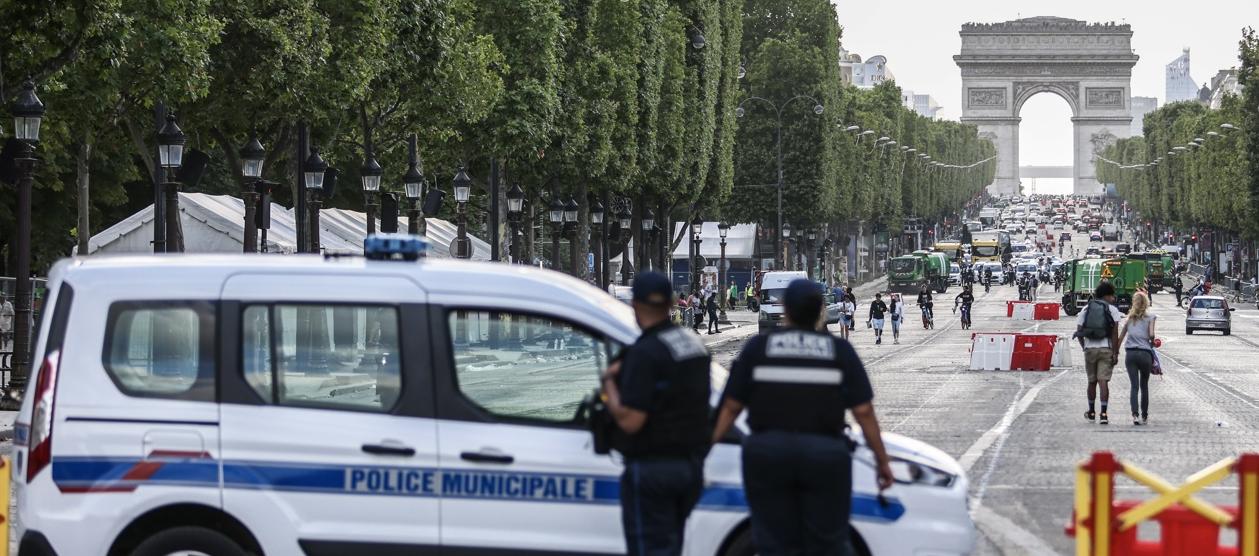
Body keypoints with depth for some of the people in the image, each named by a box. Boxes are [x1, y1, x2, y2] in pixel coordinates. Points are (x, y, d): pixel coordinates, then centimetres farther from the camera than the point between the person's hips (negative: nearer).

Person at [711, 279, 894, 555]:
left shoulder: (757, 348, 3)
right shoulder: (840, 351, 3)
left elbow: (731, 407, 1)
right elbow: (863, 411, -1)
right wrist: (882, 460, 6)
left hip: (767, 452, 0)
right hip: (825, 456, 0)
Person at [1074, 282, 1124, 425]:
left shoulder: (1086, 310, 9)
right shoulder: (1112, 310, -1)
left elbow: (1079, 331, 5)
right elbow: (1115, 333, -8)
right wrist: (1115, 353, -6)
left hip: (1090, 349, 3)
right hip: (1106, 349, -3)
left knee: (1092, 381, 16)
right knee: (1103, 381, -5)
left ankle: (1091, 412, 27)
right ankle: (1103, 413, -14)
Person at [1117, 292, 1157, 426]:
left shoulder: (1129, 318, 13)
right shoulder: (1150, 317, 4)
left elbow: (1120, 337, 11)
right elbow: (1151, 334, -9)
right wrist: (1152, 343, 12)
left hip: (1130, 353, 1)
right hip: (1144, 353, -1)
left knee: (1134, 386, -5)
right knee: (1144, 385, 13)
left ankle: (1135, 414, -23)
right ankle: (1144, 415, 21)